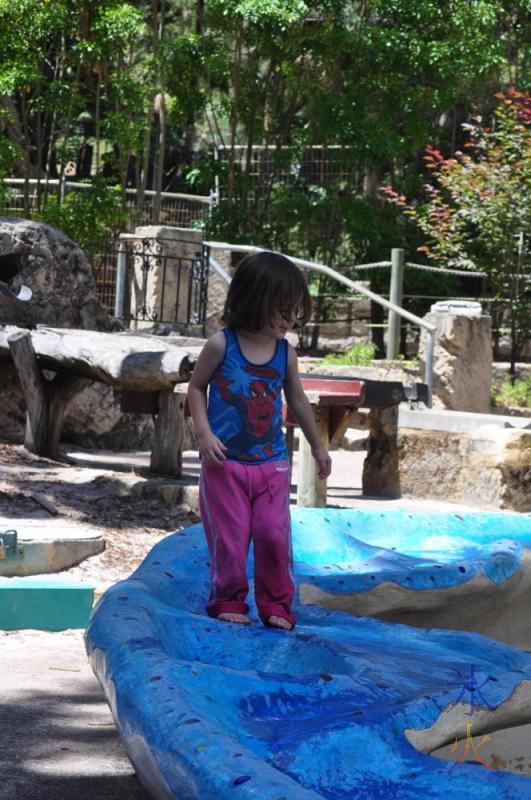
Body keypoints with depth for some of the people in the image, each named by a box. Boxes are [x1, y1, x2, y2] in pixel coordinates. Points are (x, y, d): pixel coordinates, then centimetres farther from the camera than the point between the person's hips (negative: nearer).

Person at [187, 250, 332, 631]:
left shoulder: (286, 353, 0)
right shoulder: (221, 345, -11)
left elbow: (297, 400, 14)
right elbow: (196, 388, 0)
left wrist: (317, 446, 22)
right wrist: (204, 433, -12)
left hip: (272, 462, 3)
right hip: (226, 461, -3)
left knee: (275, 535, -1)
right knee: (229, 537, 2)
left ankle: (276, 604, 12)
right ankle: (229, 601, 17)